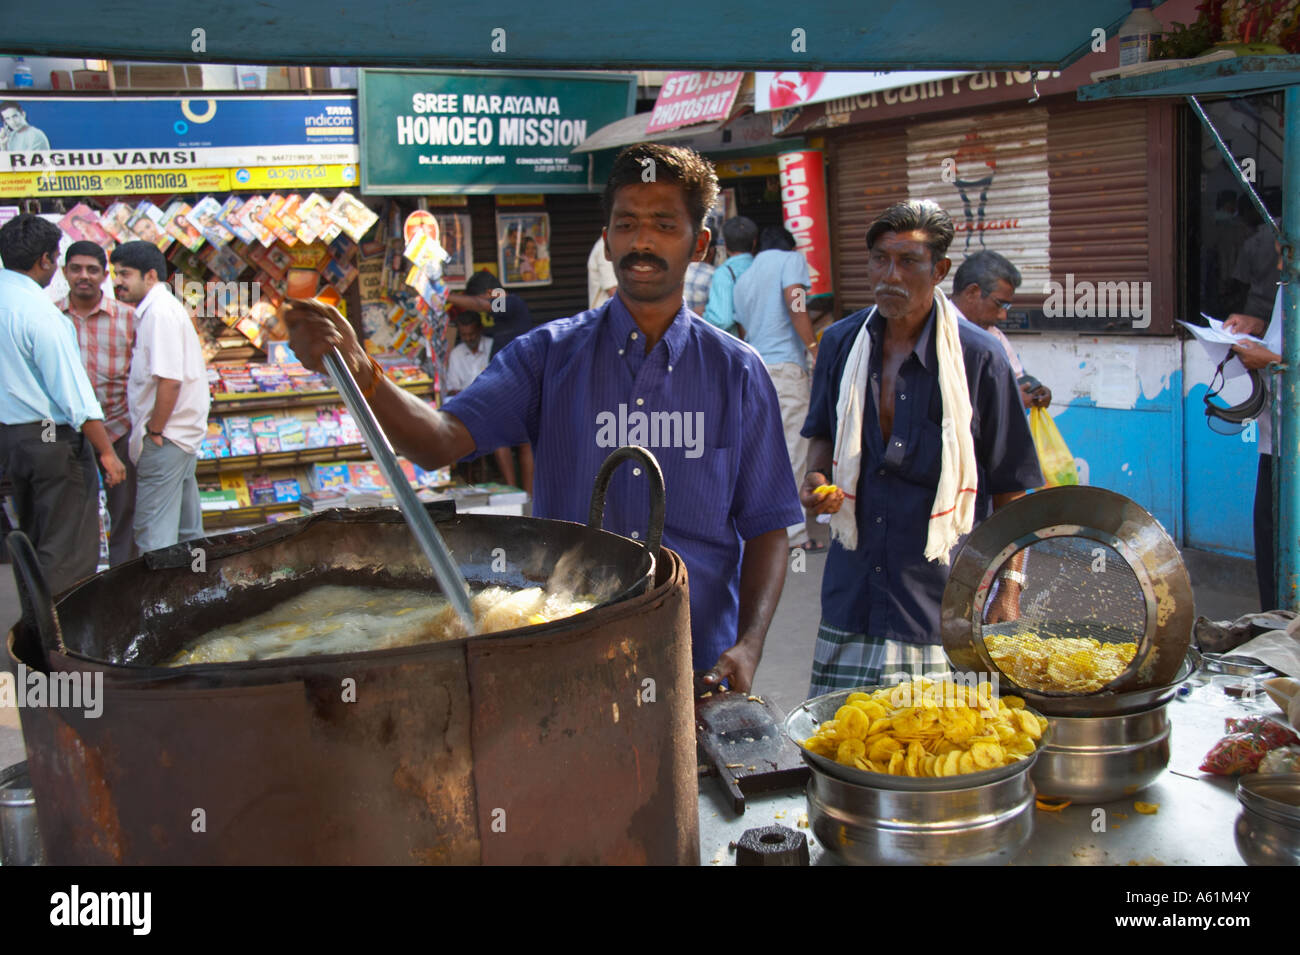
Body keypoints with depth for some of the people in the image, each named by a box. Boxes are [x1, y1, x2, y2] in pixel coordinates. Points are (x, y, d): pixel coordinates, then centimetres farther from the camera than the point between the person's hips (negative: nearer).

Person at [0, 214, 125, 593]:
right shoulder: (39, 312, -21)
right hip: (52, 437, -9)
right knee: (68, 549, -1)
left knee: (31, 537, 21)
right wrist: (106, 451, -16)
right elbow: (73, 391, -21)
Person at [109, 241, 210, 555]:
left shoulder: (160, 312, -16)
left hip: (166, 438, -10)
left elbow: (170, 379, -24)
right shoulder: (157, 308, 16)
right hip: (183, 435, 10)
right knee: (186, 527, 16)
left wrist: (155, 432, -16)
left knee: (154, 531, -7)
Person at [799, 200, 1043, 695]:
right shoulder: (840, 343, 4)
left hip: (942, 598, -3)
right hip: (852, 591, 4)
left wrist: (1010, 587, -6)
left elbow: (1011, 487, -3)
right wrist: (817, 477, -2)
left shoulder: (978, 358, -8)